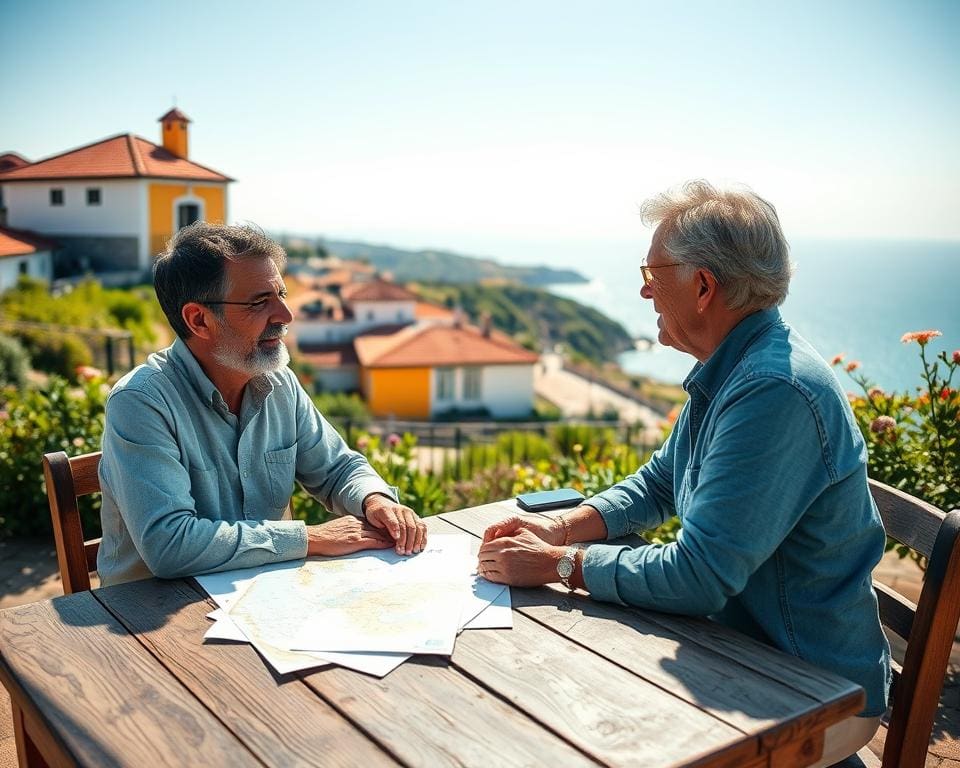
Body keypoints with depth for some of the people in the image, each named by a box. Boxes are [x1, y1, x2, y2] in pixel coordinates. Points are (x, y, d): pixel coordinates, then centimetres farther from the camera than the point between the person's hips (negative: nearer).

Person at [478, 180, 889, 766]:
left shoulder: (775, 393, -30)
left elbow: (698, 577, -30)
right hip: (742, 649, 8)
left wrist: (558, 564, -19)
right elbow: (660, 482, 13)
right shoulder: (729, 371, 3)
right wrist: (560, 530, -1)